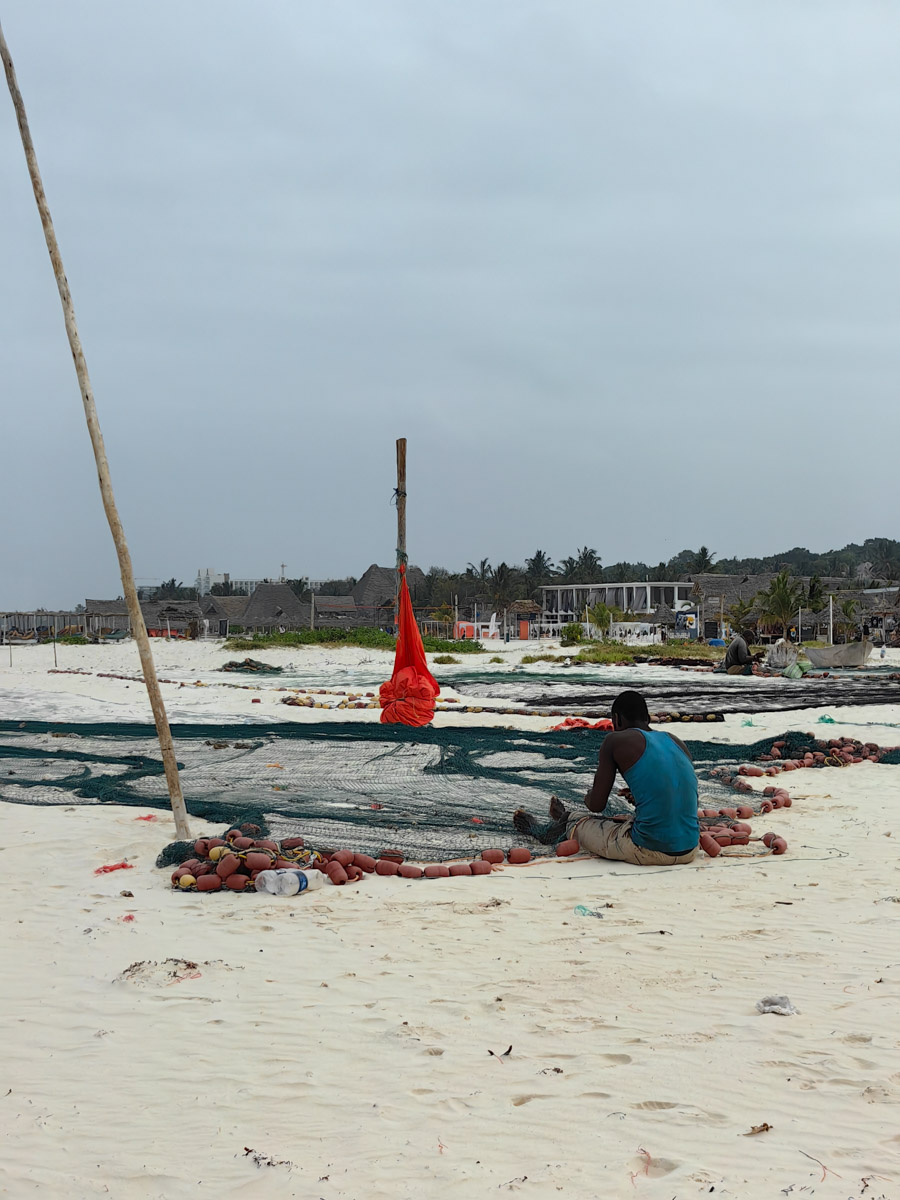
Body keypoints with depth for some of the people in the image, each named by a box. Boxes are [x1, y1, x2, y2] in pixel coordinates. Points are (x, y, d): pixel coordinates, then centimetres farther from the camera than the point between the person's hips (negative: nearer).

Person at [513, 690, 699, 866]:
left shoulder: (616, 740, -4)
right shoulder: (676, 742, 12)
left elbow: (596, 805, -2)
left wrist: (589, 797, 20)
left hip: (650, 851, -6)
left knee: (578, 823, 20)